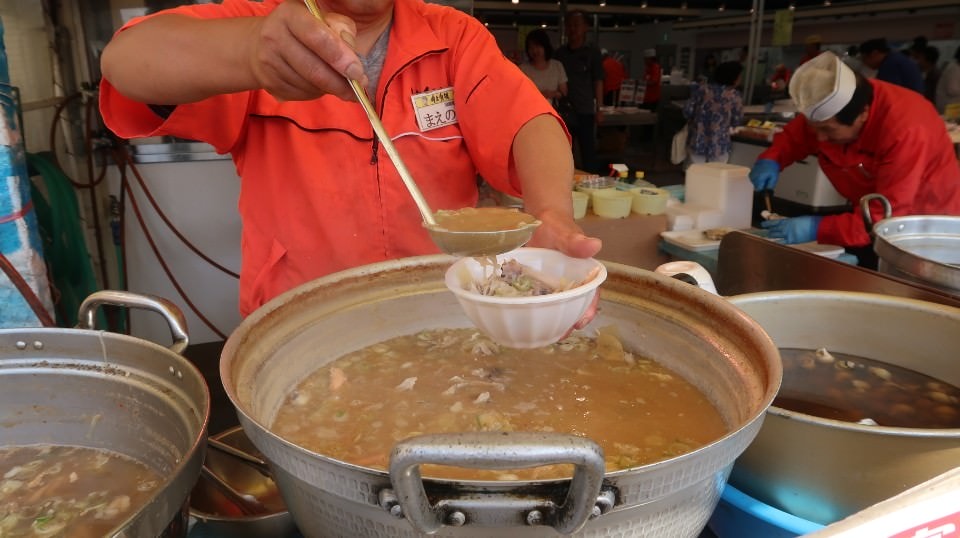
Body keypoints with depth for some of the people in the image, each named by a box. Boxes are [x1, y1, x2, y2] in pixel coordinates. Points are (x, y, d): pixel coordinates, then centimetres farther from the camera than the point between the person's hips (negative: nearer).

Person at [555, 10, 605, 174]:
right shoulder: (560, 53, 10)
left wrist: (598, 109, -6)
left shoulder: (592, 52, 2)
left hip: (585, 111, -3)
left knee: (588, 153, -2)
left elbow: (598, 82, 0)